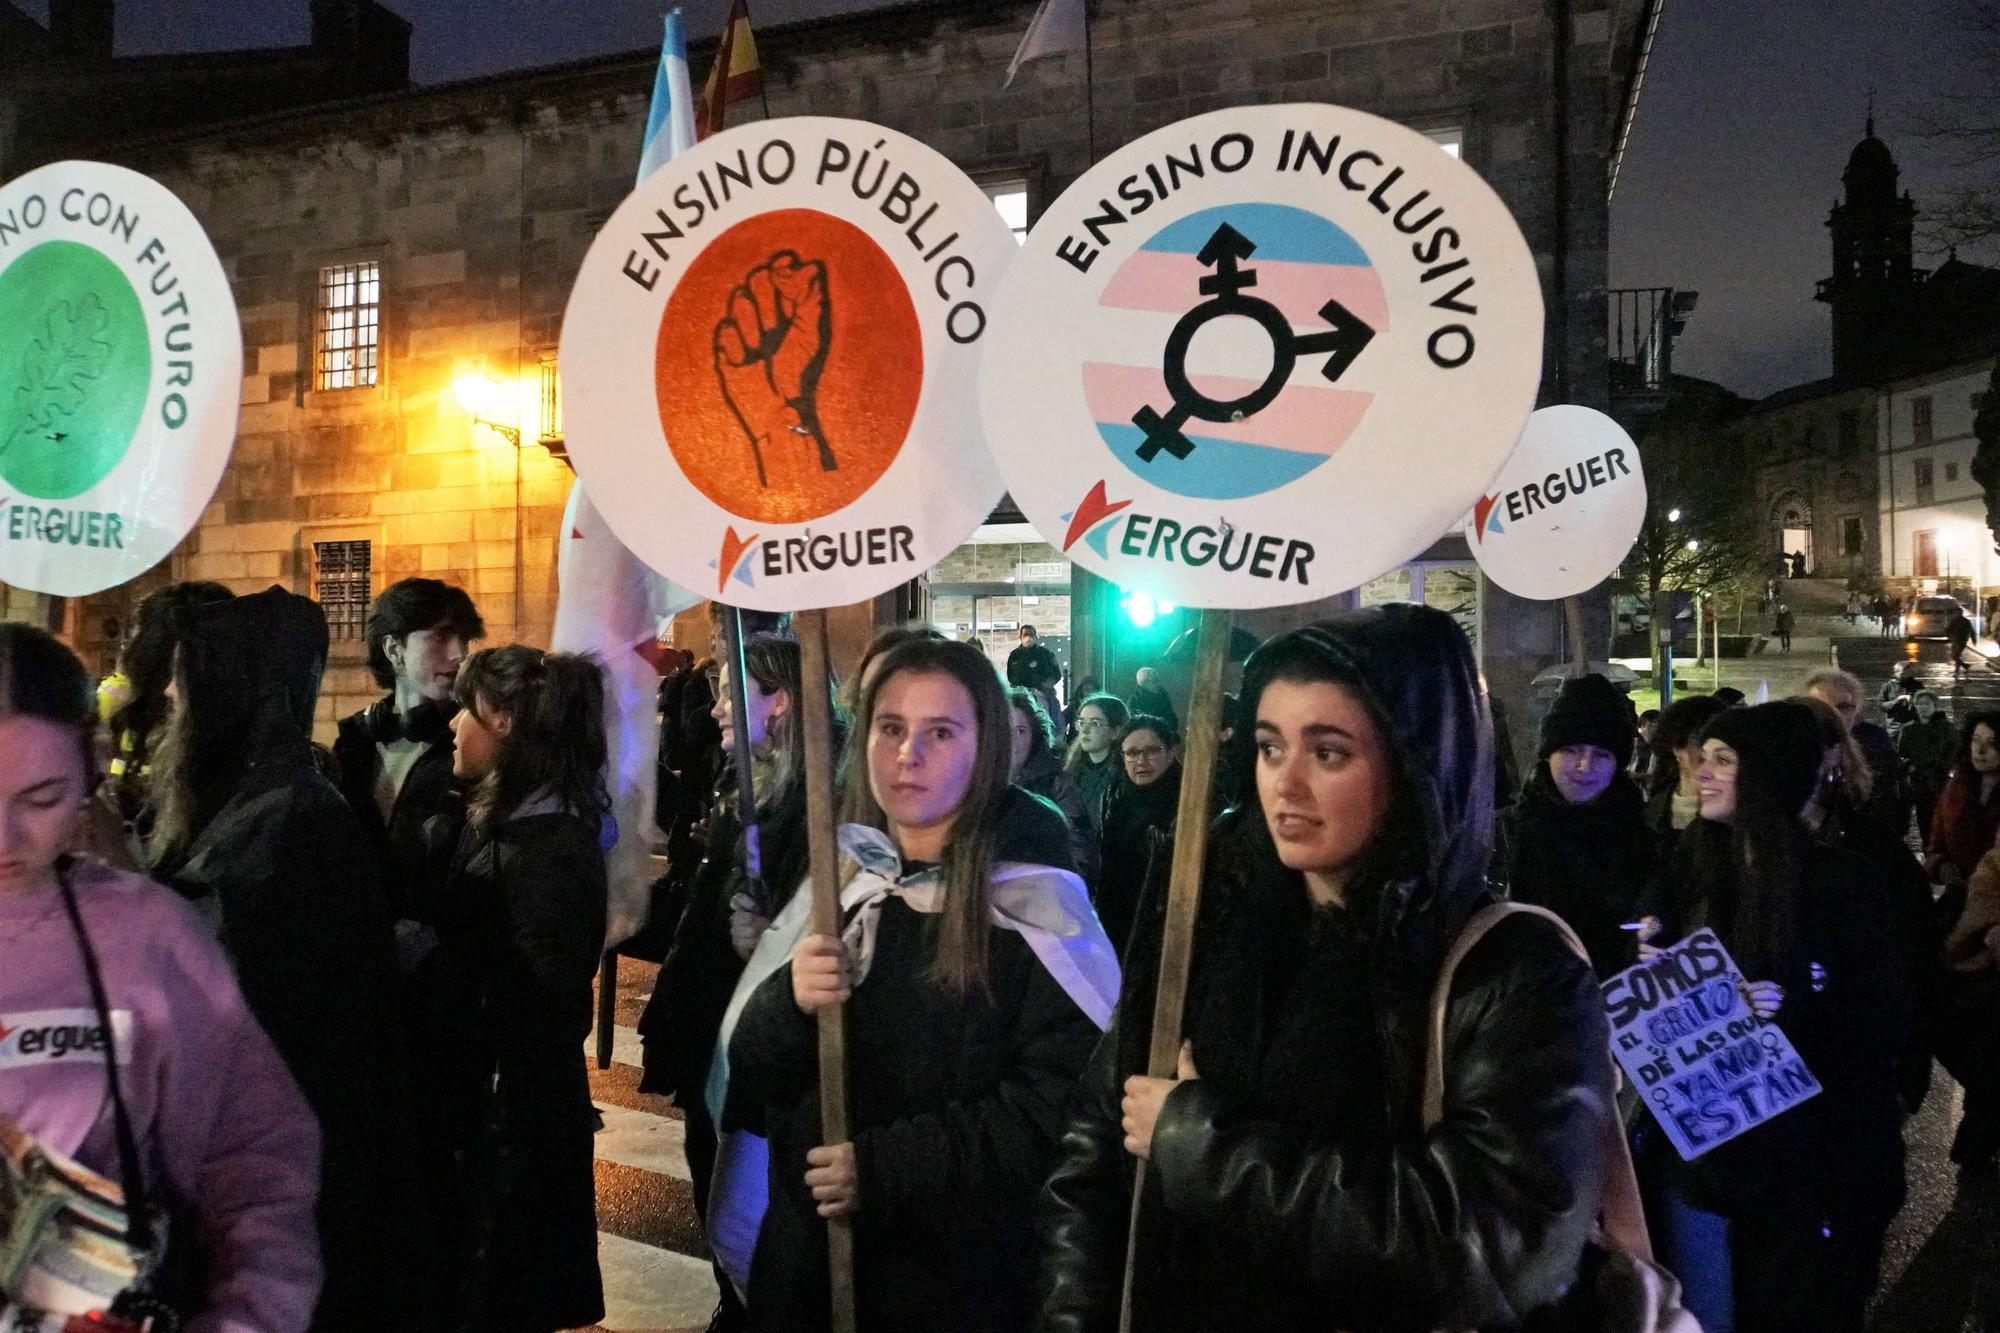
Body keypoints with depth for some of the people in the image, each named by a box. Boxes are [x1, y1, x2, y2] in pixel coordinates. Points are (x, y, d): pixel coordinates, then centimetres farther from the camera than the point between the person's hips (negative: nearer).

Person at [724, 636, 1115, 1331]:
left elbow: (1062, 1102, -17)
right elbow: (750, 1073, 3)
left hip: (965, 1270, -4)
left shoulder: (1033, 902, -12)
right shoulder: (835, 881, 1)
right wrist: (788, 1002, -18)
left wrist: (885, 1167, -20)